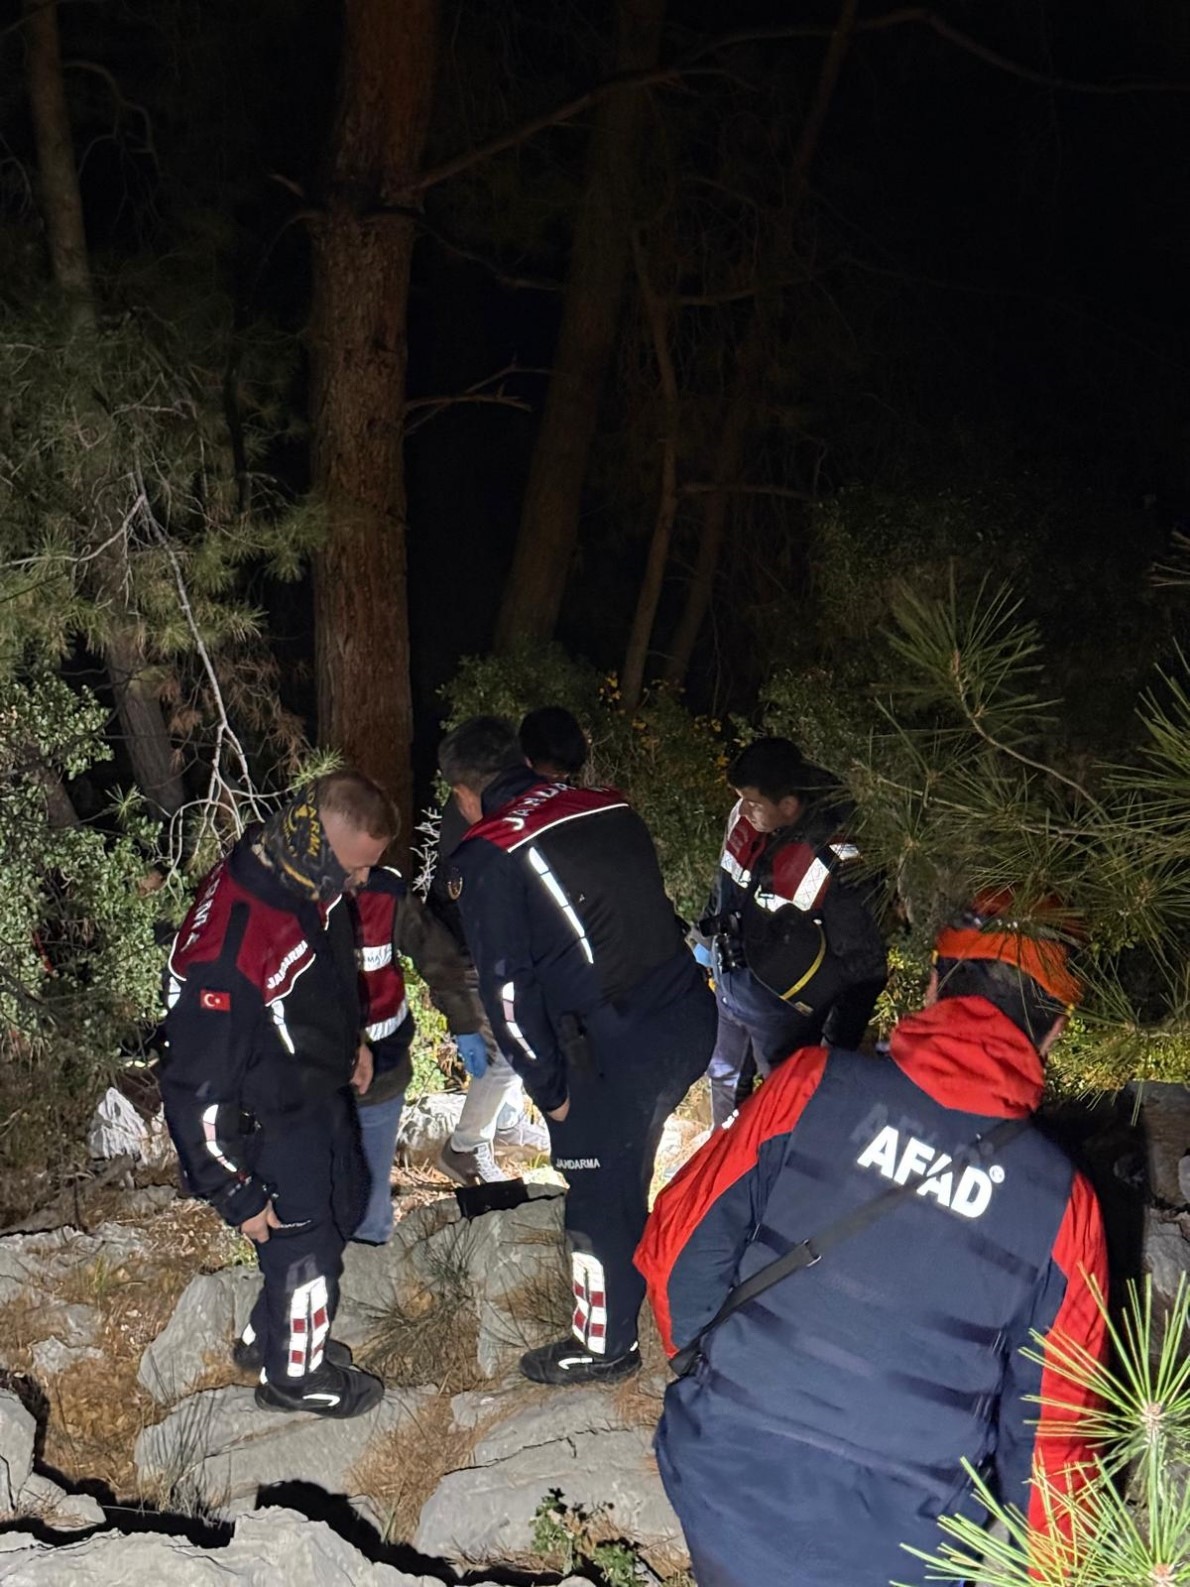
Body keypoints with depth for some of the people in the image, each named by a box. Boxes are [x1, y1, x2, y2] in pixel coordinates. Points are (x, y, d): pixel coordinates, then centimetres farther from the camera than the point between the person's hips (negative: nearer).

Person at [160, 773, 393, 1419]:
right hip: (272, 1128, -8)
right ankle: (294, 1375, 42)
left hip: (324, 1094, 8)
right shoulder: (226, 942, -39)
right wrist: (236, 1192, -20)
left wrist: (349, 1040, 12)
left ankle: (269, 1337, 51)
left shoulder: (310, 883, -13)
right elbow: (200, 1086, -30)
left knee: (339, 1215, 26)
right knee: (304, 1250, 13)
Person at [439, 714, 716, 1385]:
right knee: (625, 1172, 26)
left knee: (601, 1192, 12)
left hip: (616, 1047, -6)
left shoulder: (486, 857, -6)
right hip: (690, 1018, 6)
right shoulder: (612, 807, 11)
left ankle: (605, 1345, 29)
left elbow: (508, 987, -8)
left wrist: (548, 1087, 2)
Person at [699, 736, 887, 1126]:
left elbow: (865, 966, -23)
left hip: (783, 1012, -7)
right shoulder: (745, 818, -15)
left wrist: (836, 1047, -15)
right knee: (724, 1078, 30)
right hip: (728, 989, 7)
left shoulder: (833, 869, -34)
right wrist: (706, 940, 19)